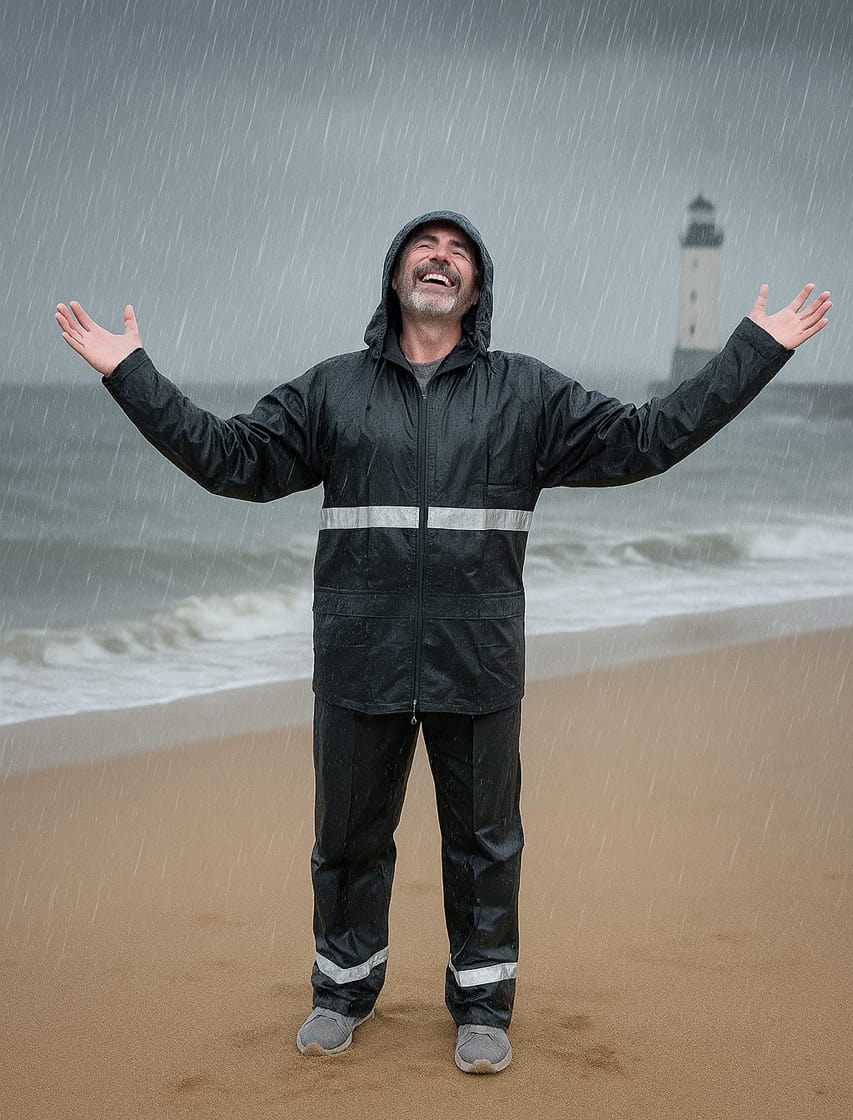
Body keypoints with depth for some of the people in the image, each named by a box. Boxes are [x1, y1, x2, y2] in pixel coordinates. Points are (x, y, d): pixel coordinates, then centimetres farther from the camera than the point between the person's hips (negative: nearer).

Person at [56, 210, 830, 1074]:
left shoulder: (526, 394, 7)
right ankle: (344, 988, 32)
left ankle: (482, 1004, 27)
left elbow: (647, 440, 4)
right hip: (359, 660, 1)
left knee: (485, 840, 8)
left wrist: (756, 350, 1)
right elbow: (228, 456, 5)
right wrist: (130, 375, 0)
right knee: (348, 834, 11)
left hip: (478, 666, 0)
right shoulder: (333, 390, 7)